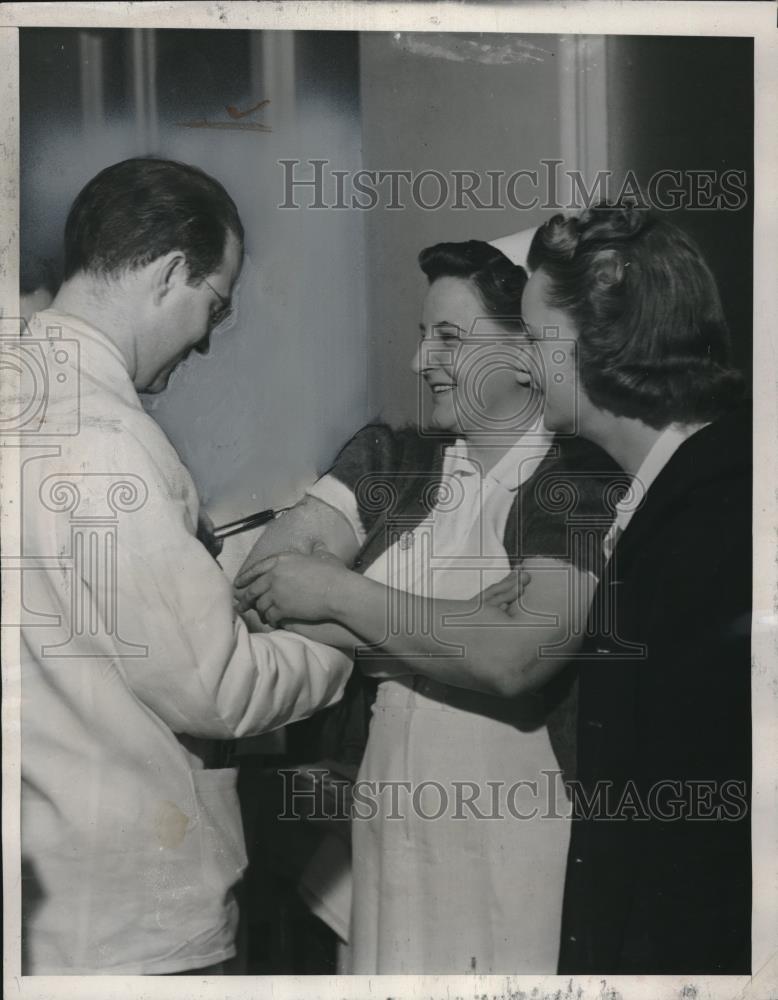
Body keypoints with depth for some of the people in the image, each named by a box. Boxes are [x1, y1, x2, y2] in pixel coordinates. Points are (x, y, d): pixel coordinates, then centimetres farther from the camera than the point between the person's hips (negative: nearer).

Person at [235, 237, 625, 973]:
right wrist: (441, 635, -16)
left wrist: (339, 593, -14)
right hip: (373, 831, 4)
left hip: (512, 851, -4)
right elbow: (260, 580, -6)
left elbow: (513, 657, -22)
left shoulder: (588, 488, -8)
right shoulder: (390, 458, 7)